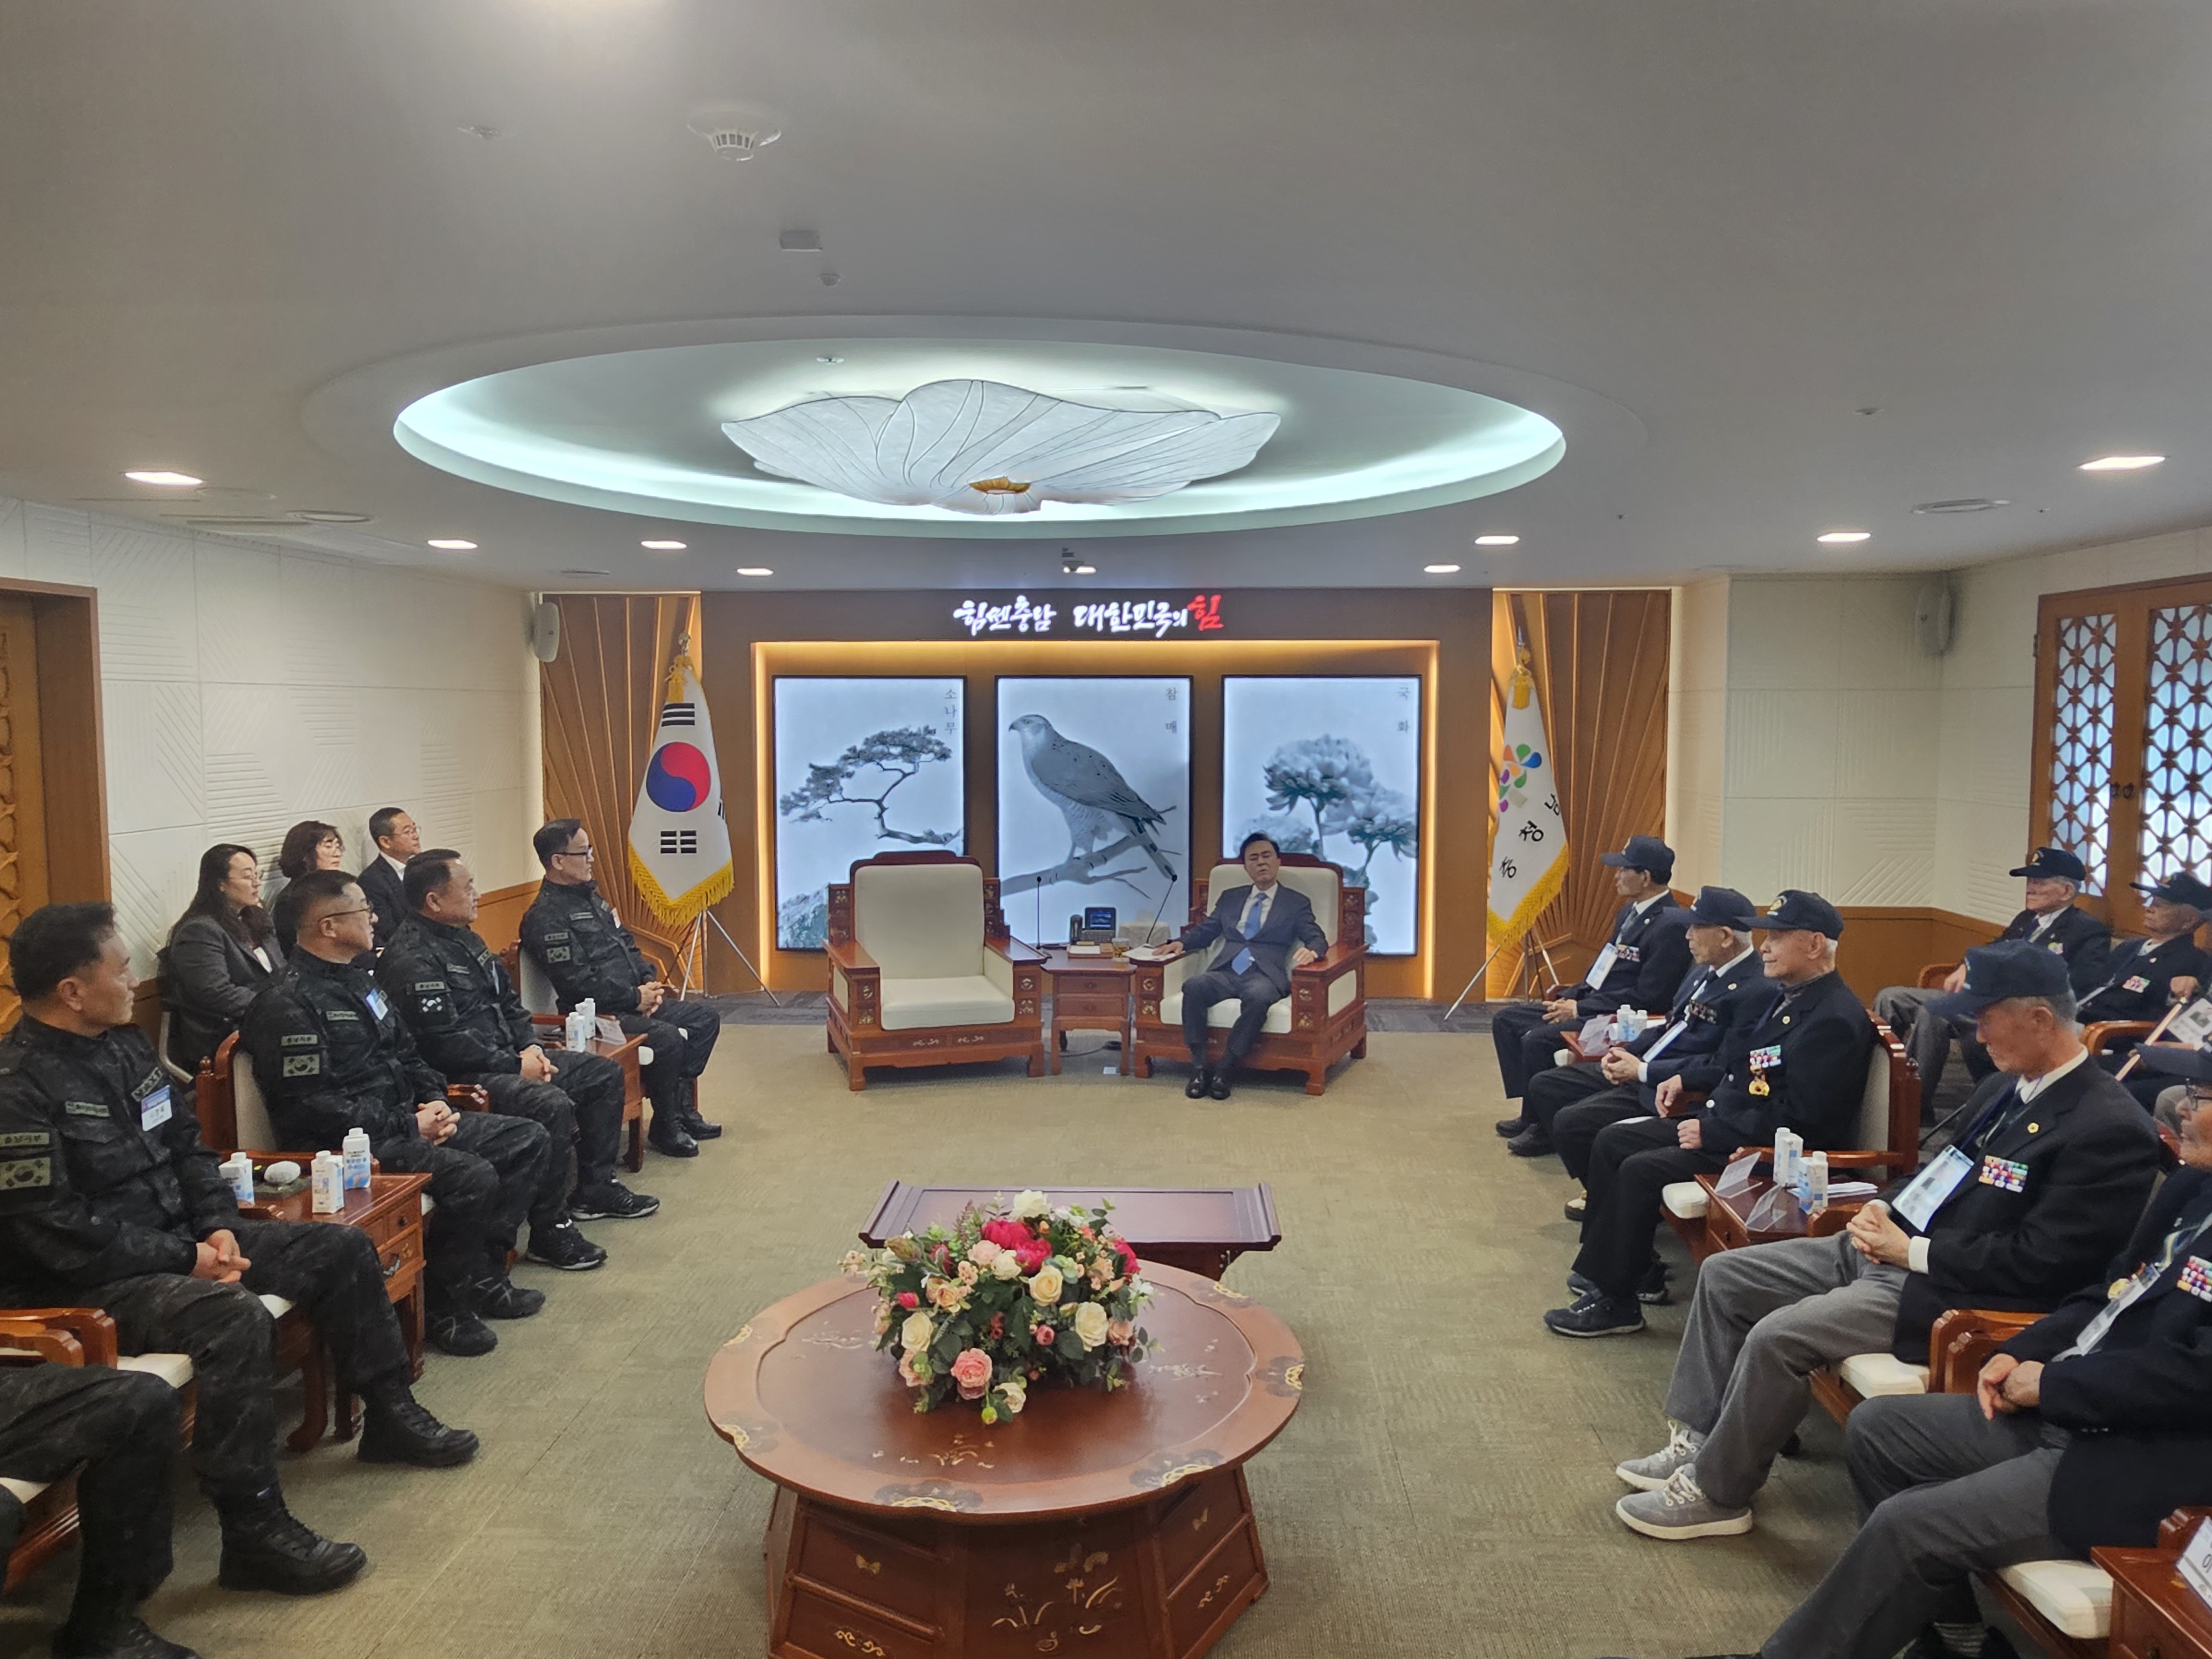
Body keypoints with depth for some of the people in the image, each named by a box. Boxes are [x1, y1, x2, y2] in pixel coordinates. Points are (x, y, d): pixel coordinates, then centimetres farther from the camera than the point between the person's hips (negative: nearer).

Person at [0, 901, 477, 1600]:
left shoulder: (124, 1043, 6)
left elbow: (186, 1145, 13)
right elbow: (59, 1233, -24)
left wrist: (219, 1227, -3)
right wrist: (187, 1257, -18)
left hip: (177, 1239, 10)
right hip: (88, 1279, -9)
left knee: (342, 1248, 6)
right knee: (235, 1318, -35)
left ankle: (389, 1415, 21)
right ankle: (254, 1533, -23)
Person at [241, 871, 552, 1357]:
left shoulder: (356, 979, 14)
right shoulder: (288, 1004, -16)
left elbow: (407, 1056, 21)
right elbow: (314, 1108, -21)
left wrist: (435, 1102, 2)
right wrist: (407, 1126, -18)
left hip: (406, 1120, 10)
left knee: (528, 1141, 4)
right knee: (472, 1177, -28)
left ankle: (482, 1274, 9)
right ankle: (441, 1305, -7)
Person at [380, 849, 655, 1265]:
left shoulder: (463, 938, 14)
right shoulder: (412, 960, -18)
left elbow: (507, 1001, 20)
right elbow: (444, 1042, -24)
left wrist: (530, 1047, 3)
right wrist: (515, 1065, -17)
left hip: (507, 1059, 11)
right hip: (464, 1076, -11)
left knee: (604, 1073, 11)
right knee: (552, 1105, -33)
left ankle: (595, 1189, 19)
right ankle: (549, 1230, -18)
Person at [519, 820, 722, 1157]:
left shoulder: (590, 897, 16)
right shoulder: (545, 917, -15)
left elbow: (628, 946, 22)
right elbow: (578, 982, -22)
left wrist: (650, 982, 4)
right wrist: (635, 998, -17)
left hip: (633, 1001, 10)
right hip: (596, 1015, -10)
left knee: (706, 1018, 6)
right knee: (667, 1038, -29)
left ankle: (682, 1110, 9)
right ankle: (665, 1129, -10)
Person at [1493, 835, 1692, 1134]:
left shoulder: (1672, 925, -17)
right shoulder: (1629, 913, 13)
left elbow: (1647, 997, -21)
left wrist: (1580, 1008, -18)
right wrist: (1573, 994, 4)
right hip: (1591, 1005, 10)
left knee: (1537, 1040, -26)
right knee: (1505, 1019, 4)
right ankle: (1532, 1107, 7)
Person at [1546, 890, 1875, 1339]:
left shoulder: (1833, 1019, -21)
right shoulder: (1790, 995, 11)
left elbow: (1799, 1119, -25)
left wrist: (1712, 1132, -21)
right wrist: (1686, 1079, 12)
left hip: (1770, 1151, -11)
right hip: (1723, 1120, 11)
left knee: (1641, 1170, -21)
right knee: (1613, 1141, 4)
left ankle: (1615, 1301, -7)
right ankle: (1608, 1263, 10)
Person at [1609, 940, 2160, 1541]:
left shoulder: (2111, 1129, -17)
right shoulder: (2011, 1086, 10)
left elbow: (2041, 1262, -22)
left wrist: (1911, 1250, -17)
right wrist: (1886, 1204, 2)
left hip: (1948, 1289, -10)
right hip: (1888, 1245, 10)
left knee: (1778, 1336, -24)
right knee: (1724, 1276, 5)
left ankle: (1717, 1493, -4)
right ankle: (1697, 1441, 12)